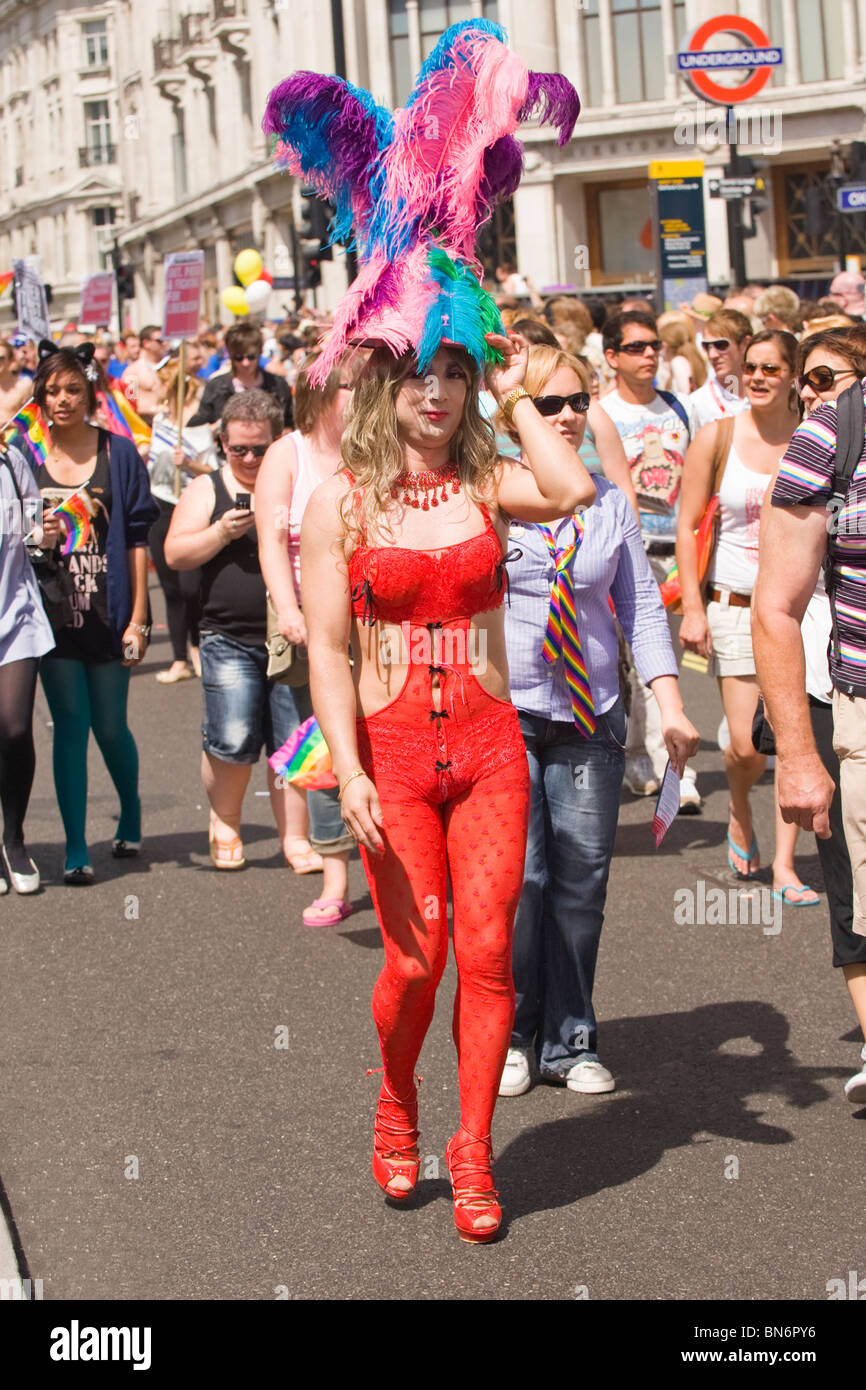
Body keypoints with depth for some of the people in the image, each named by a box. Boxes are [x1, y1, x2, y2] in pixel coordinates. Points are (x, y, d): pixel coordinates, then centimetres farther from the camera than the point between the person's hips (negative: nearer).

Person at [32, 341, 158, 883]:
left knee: (110, 727, 8)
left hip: (107, 612, -1)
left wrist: (138, 617, -3)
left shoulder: (118, 454, 0)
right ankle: (76, 849, 5)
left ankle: (131, 811, 36)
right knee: (70, 727, 0)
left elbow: (137, 539, 0)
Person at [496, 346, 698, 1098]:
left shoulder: (611, 504, 9)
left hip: (590, 722, 3)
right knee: (516, 880, -7)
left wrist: (671, 706, 1)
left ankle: (570, 1042, 18)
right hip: (503, 716, -3)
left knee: (582, 882, 4)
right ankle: (509, 1037, 13)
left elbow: (642, 606, 10)